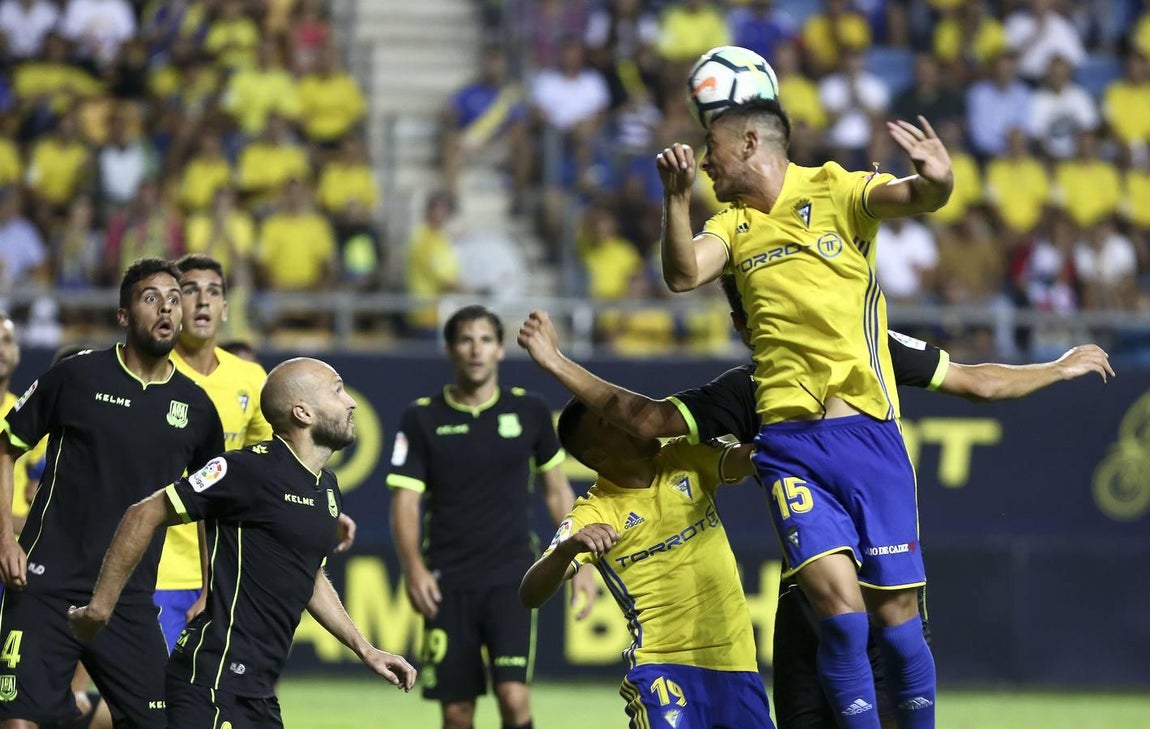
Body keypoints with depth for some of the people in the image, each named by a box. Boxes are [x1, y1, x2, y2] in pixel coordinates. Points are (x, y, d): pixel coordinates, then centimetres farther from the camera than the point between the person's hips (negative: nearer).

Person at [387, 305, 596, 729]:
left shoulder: (529, 411, 4)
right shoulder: (423, 419, 0)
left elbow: (557, 492, 14)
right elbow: (405, 502, -2)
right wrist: (414, 568, -18)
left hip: (512, 579, 0)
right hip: (448, 584, 0)